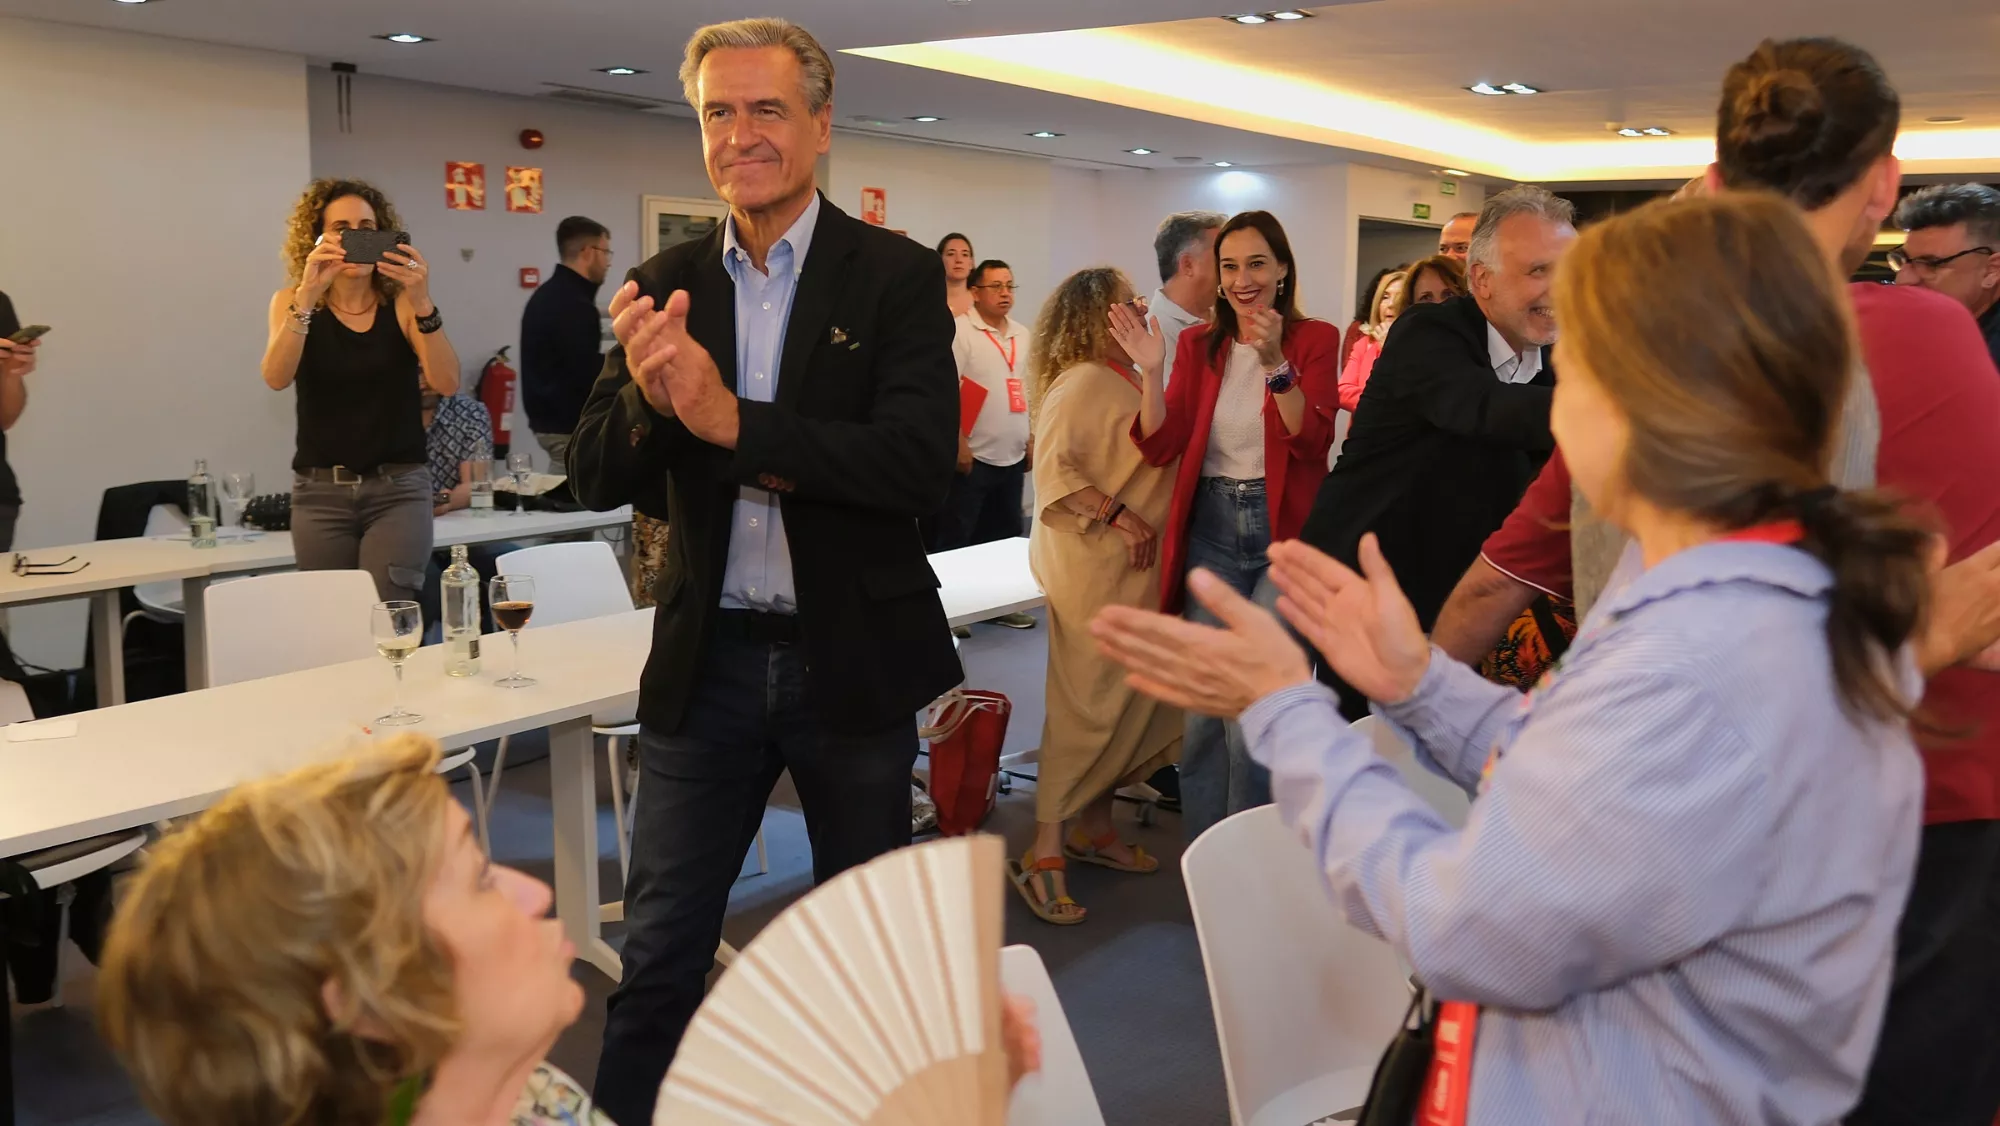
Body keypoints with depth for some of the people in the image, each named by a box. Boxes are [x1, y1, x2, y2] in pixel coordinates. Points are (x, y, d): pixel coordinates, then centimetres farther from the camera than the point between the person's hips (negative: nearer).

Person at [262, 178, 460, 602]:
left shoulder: (401, 303, -1)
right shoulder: (292, 301, 3)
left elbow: (446, 384, -14)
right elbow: (276, 378, -15)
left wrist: (422, 304, -28)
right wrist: (307, 297, -27)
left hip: (399, 488, -1)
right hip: (320, 491, 2)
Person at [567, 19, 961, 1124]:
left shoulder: (897, 277, -7)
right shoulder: (665, 284, 2)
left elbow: (922, 463, -20)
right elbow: (597, 477, -2)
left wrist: (736, 421, -28)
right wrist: (646, 395, -23)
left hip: (852, 659, -2)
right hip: (707, 659, 2)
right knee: (657, 953, 10)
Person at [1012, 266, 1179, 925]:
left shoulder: (1125, 381, 15)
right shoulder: (1083, 383, -14)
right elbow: (1054, 470, -23)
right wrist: (1118, 516, -24)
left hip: (1135, 573, 9)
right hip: (1093, 572, -9)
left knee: (1127, 703, 13)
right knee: (1086, 706, -7)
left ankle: (1094, 829, 25)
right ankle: (1044, 855, -1)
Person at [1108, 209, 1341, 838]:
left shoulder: (1315, 339, -2)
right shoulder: (1199, 345, 7)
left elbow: (1312, 442, -16)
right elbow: (1161, 447, -2)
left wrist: (1275, 363, -28)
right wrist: (1151, 371, -16)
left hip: (1284, 532, -3)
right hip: (1211, 532, 3)